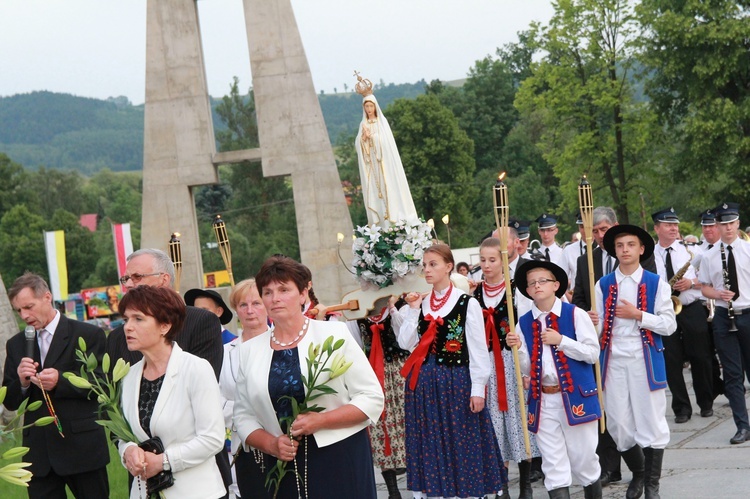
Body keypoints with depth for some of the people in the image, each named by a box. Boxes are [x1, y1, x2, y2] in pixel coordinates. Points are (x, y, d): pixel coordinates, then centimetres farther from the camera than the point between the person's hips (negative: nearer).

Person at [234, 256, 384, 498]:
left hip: (341, 462, -2)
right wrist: (271, 444, -10)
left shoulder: (333, 334, -1)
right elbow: (243, 415, 9)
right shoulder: (249, 350, 7)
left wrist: (320, 420, -15)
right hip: (285, 467, 2)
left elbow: (372, 398, -4)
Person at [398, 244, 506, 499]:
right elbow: (405, 343, 3)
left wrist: (478, 388, -12)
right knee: (429, 445, 8)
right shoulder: (420, 304, 10)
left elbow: (478, 349, -7)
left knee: (461, 442, 0)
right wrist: (412, 311, -3)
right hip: (423, 384, 5)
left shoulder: (467, 303, -5)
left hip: (456, 382, -5)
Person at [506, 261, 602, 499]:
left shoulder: (575, 315, -4)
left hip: (575, 396, -3)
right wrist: (518, 348, -11)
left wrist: (561, 341, -16)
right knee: (553, 465, 3)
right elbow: (527, 368, 8)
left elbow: (593, 353, -8)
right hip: (543, 401, 3)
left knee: (582, 457, 7)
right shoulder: (524, 323, 6)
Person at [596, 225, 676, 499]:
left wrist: (638, 315, -15)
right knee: (618, 424, 6)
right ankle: (638, 473, 29)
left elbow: (669, 325, -4)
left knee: (651, 422, 3)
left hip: (645, 361, -2)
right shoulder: (603, 285, 7)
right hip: (614, 361, 2)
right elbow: (598, 326, 6)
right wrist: (593, 325, -17)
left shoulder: (656, 284, 0)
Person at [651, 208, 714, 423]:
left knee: (700, 358, 5)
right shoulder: (649, 255, 2)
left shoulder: (688, 250, 3)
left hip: (692, 310, 0)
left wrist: (692, 283, -15)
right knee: (672, 362, 1)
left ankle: (706, 404, 20)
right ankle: (681, 408, 12)